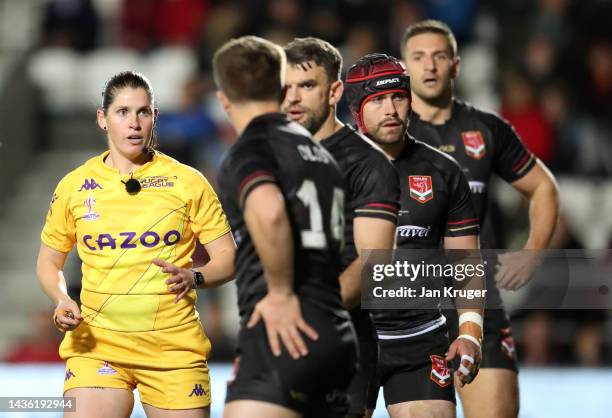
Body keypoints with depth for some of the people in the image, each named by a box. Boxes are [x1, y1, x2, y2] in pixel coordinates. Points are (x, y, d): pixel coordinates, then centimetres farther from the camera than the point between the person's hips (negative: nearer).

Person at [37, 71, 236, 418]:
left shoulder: (187, 182, 2)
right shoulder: (74, 187, 6)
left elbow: (228, 257, 5)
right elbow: (49, 261, 17)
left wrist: (194, 278, -16)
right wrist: (62, 301, -4)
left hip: (175, 346, 0)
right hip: (97, 343, 0)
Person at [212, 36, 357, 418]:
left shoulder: (250, 151, -5)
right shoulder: (320, 153, 20)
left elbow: (268, 213, -28)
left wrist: (280, 293, -18)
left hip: (284, 334, -8)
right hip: (338, 337, 8)